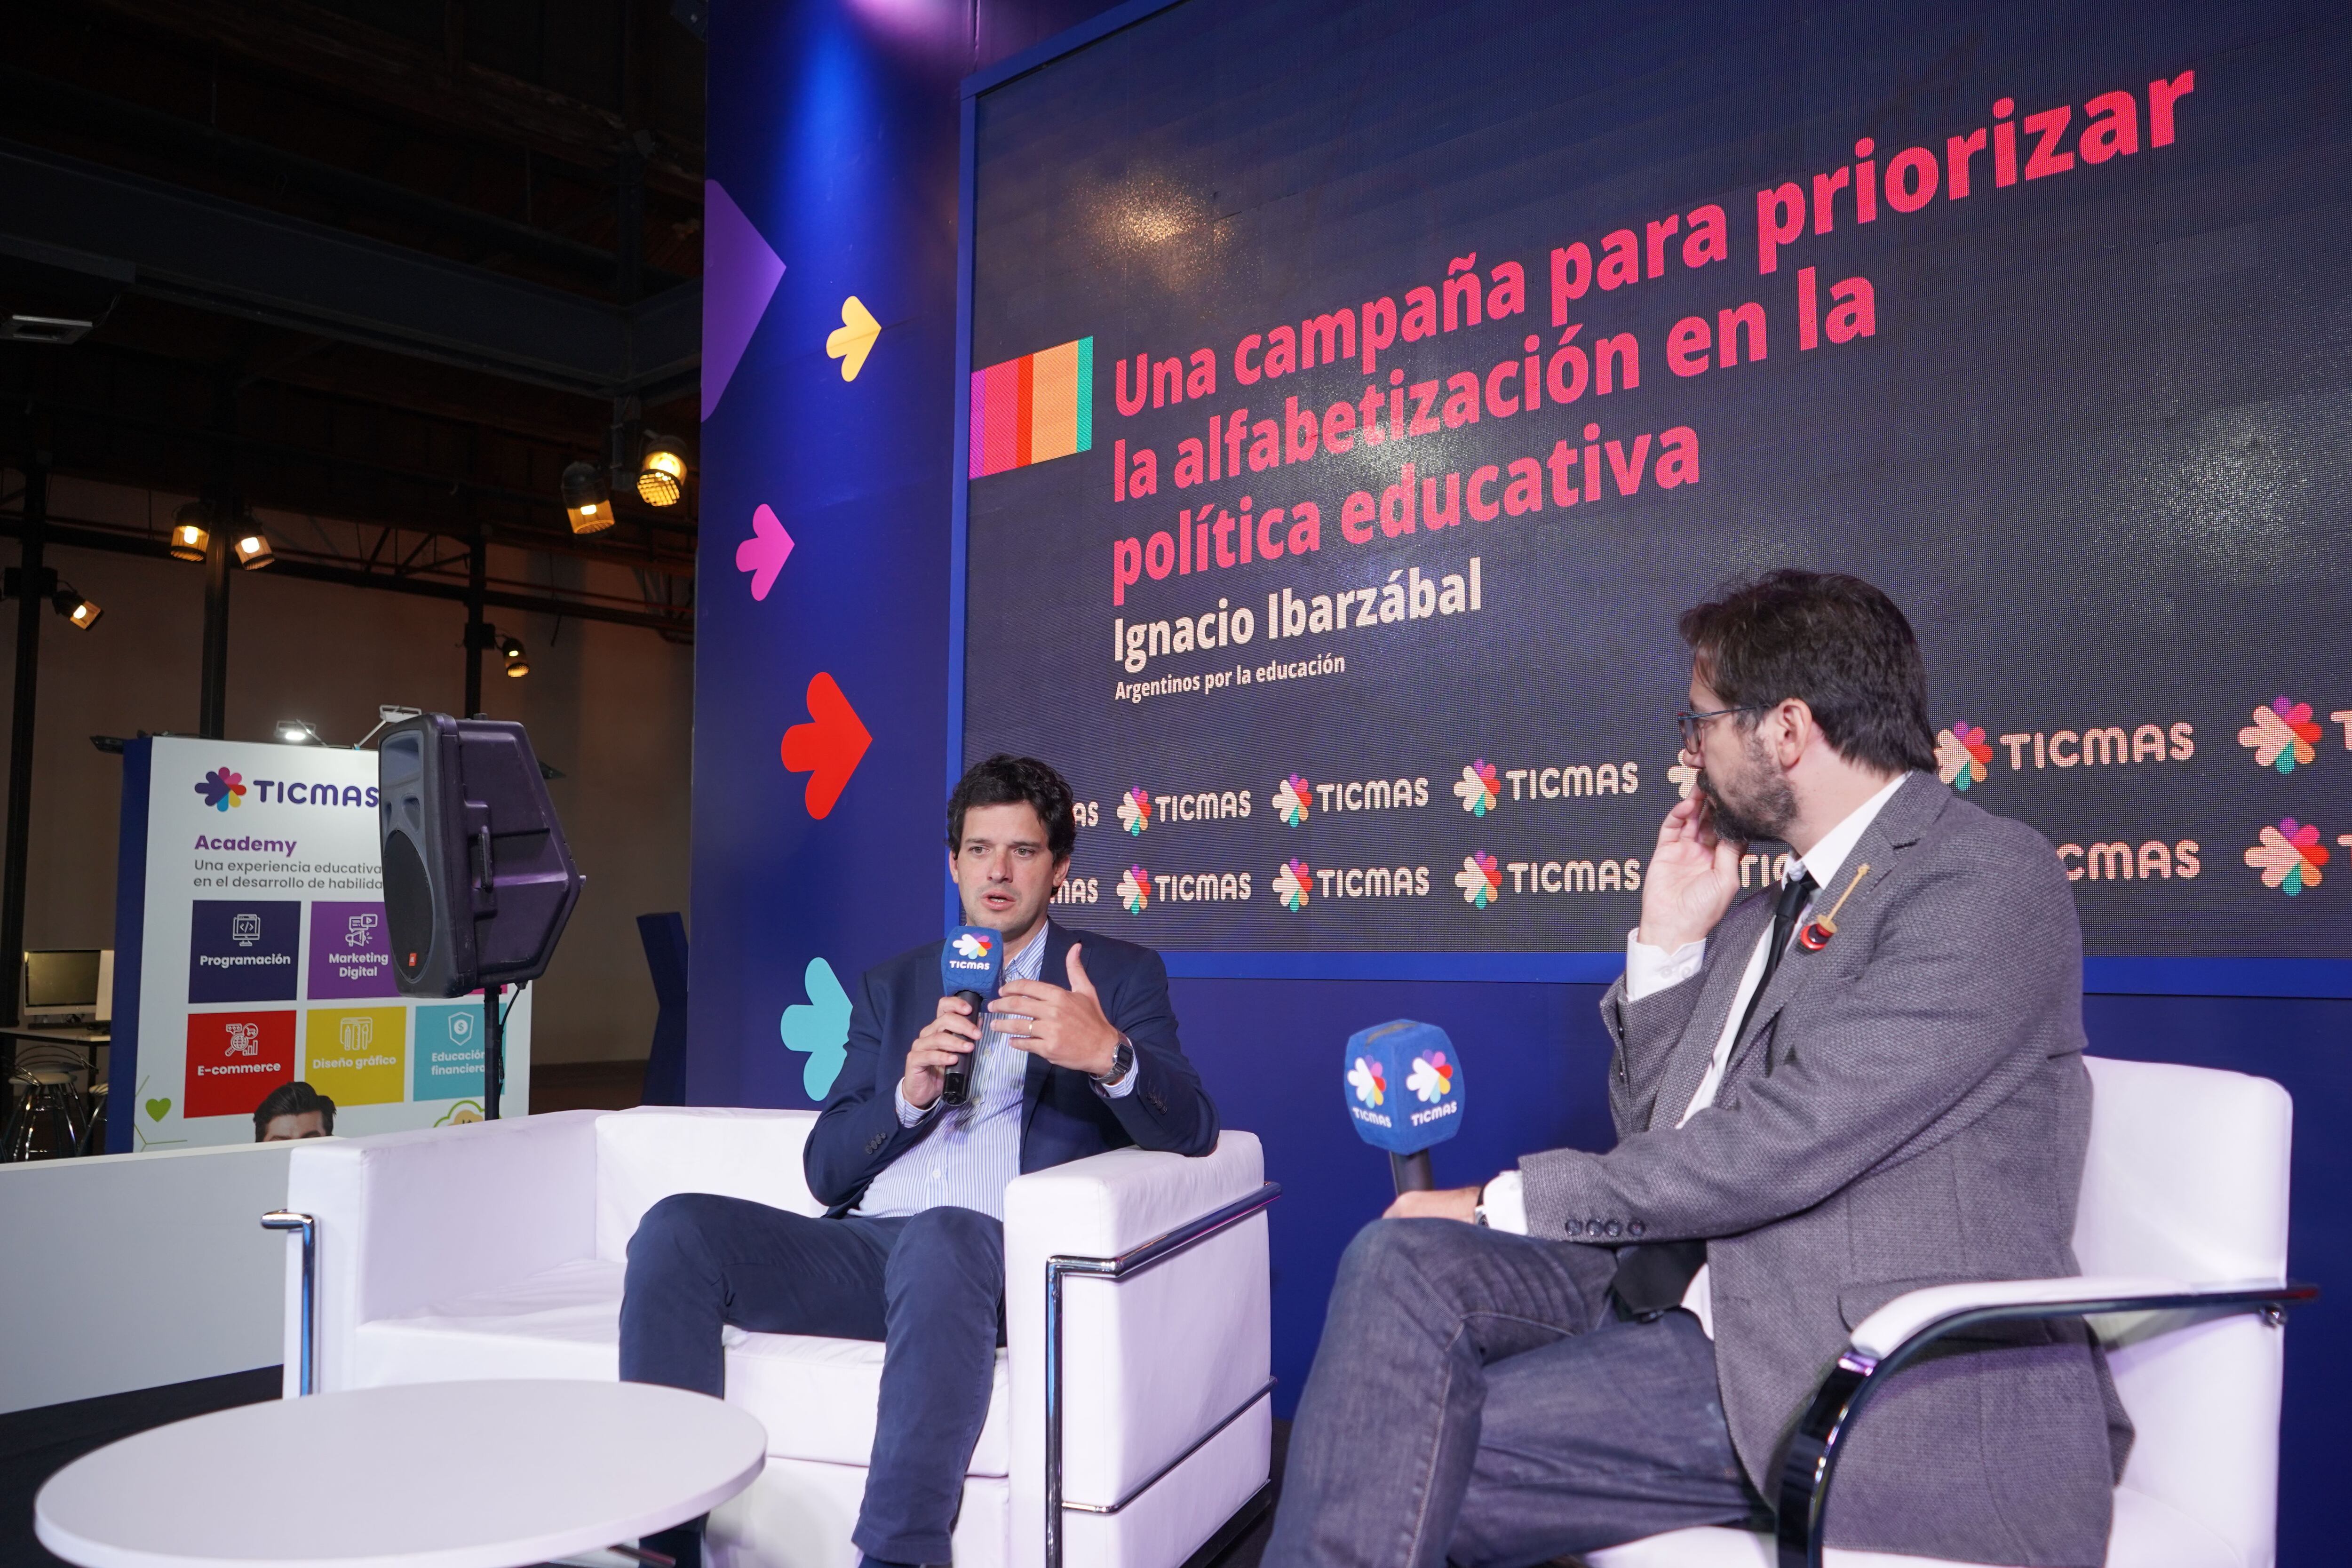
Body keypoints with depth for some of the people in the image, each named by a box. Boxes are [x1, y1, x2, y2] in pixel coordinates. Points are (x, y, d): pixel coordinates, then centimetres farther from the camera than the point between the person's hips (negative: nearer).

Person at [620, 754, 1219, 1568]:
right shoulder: (891, 986, 22)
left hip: (999, 1251, -4)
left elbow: (1191, 1130, -4)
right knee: (678, 1227, -20)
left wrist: (1108, 1055, -26)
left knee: (942, 1236, -38)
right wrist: (909, 1094, -7)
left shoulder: (1119, 976, 12)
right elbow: (826, 1170, 15)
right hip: (864, 1245, 5)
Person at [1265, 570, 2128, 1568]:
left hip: (1881, 1381, -7)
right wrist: (1668, 942, 7)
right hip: (1679, 1300, 7)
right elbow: (1653, 1139, 17)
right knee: (1404, 1258, -17)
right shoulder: (1768, 914, 17)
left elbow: (1789, 1136, -19)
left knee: (1409, 1465, -20)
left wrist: (1509, 1201, -12)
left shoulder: (1988, 879, -9)